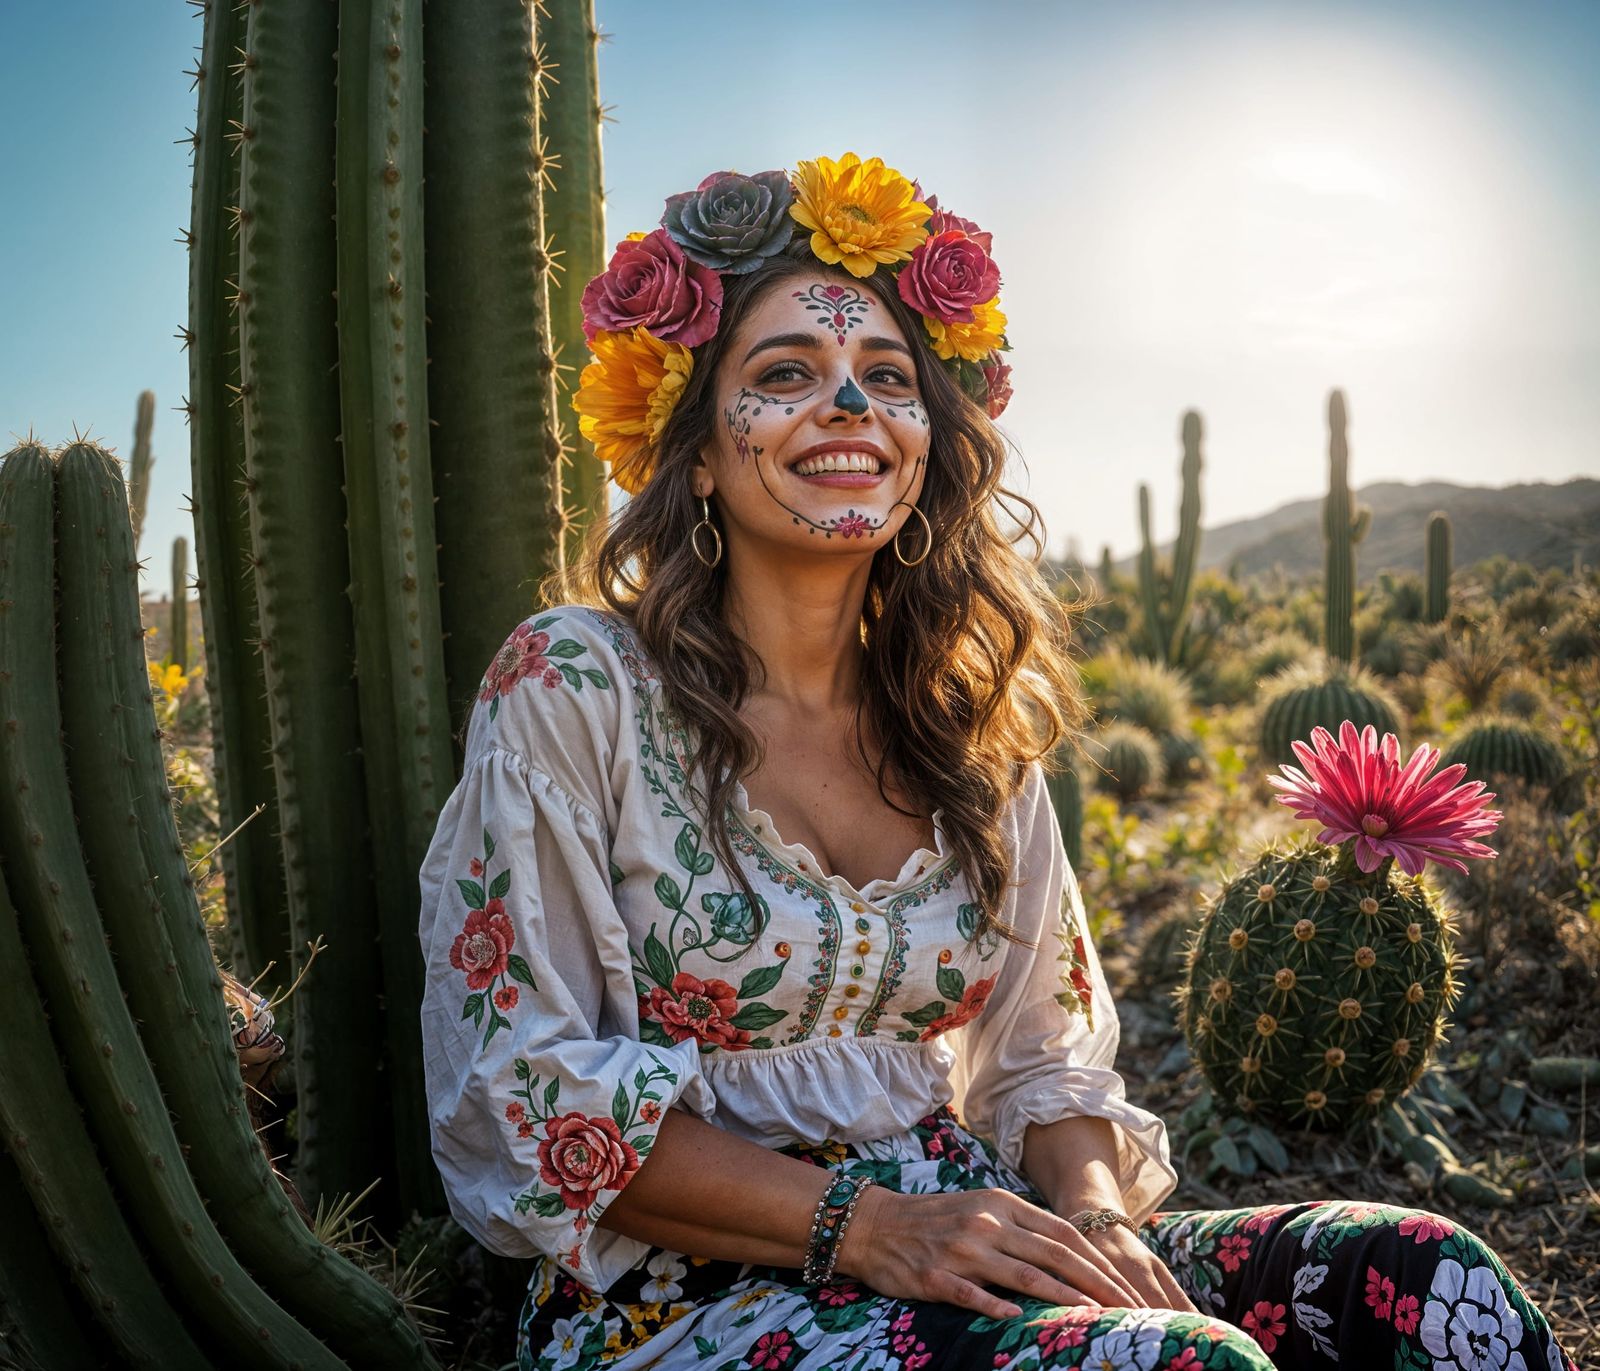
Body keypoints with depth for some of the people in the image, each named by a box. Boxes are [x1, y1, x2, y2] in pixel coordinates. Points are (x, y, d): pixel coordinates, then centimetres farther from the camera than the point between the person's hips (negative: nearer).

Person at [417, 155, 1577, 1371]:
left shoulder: (971, 722, 9)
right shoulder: (573, 686, -7)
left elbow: (1039, 1062, 12)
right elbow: (520, 1097, -11)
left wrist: (1093, 1208, -11)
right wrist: (864, 1225, -18)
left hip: (960, 1258, 6)